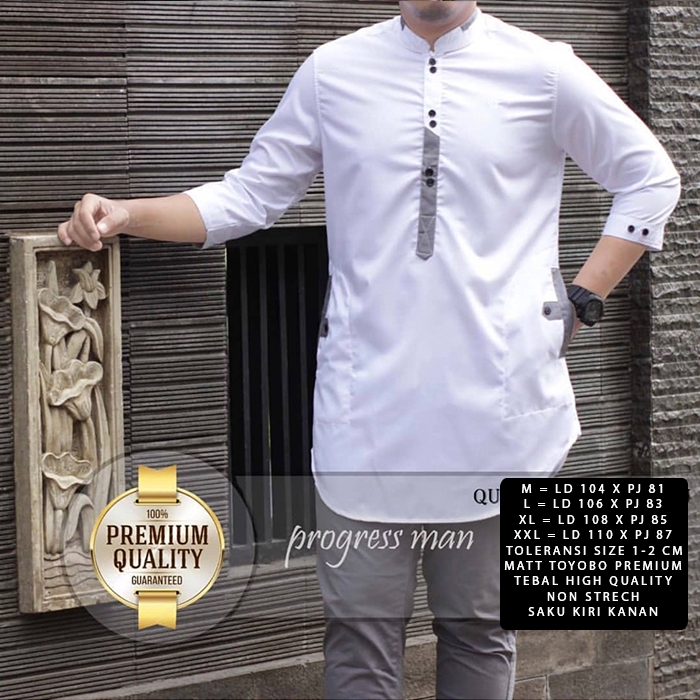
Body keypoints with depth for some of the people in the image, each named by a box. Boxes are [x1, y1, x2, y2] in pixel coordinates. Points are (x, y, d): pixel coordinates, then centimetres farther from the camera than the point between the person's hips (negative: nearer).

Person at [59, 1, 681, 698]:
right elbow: (249, 195, 11)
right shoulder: (333, 71, 7)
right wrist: (125, 215, -2)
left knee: (480, 631, 9)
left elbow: (651, 178, 13)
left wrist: (580, 301, 5)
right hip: (368, 400, 1)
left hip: (494, 404, 0)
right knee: (361, 637, 2)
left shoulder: (542, 70, 3)